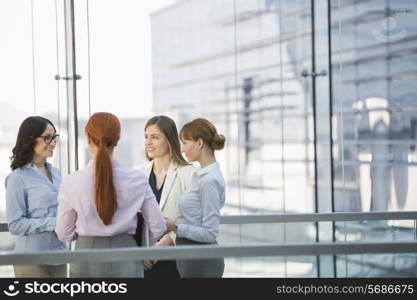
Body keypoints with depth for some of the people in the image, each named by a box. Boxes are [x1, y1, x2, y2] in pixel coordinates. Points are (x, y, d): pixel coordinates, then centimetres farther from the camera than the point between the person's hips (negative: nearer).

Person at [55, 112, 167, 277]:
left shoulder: (71, 182, -6)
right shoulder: (137, 179, -5)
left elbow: (64, 234, 2)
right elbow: (158, 227, 3)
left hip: (86, 263, 0)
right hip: (125, 261, 0)